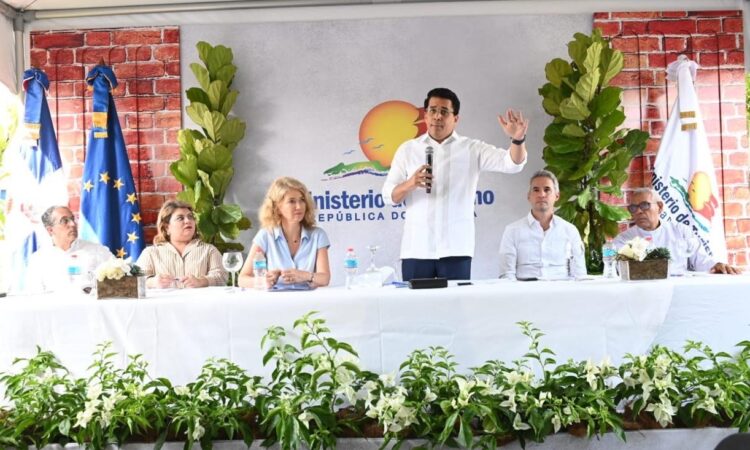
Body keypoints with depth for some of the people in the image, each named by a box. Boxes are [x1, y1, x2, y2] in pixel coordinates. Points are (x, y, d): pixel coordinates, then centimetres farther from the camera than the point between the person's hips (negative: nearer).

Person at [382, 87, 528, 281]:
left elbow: (512, 162, -7)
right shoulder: (407, 149, 9)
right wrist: (410, 184, -16)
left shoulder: (472, 149, 6)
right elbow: (389, 195, 6)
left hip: (455, 248, -1)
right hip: (416, 248, 1)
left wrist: (517, 139, -29)